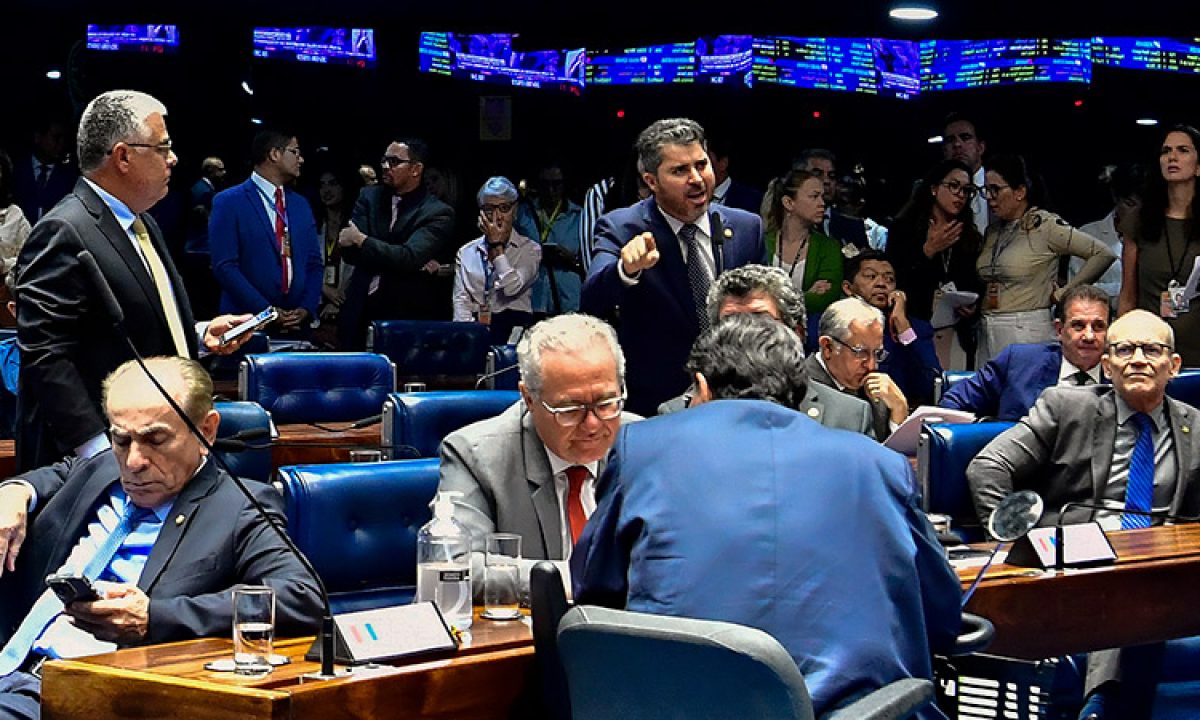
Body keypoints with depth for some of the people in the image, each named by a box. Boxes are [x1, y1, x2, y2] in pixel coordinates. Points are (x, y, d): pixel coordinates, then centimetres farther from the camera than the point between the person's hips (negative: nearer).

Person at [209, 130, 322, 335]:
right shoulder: (228, 202, -5)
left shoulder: (301, 204, 13)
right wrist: (266, 311, -16)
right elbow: (225, 266, -12)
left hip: (297, 325, 5)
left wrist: (307, 309, -5)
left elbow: (314, 264, 12)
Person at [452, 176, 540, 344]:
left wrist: (496, 244, -1)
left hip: (513, 327, -2)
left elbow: (512, 287, -8)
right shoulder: (466, 252, 16)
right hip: (474, 327, 2)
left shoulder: (530, 249, 8)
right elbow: (461, 299, 7)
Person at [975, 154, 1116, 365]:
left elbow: (1104, 254, -10)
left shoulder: (1044, 225, -6)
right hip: (987, 332, 7)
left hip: (1027, 333, -6)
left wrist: (1064, 292, -7)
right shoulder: (992, 231, 14)